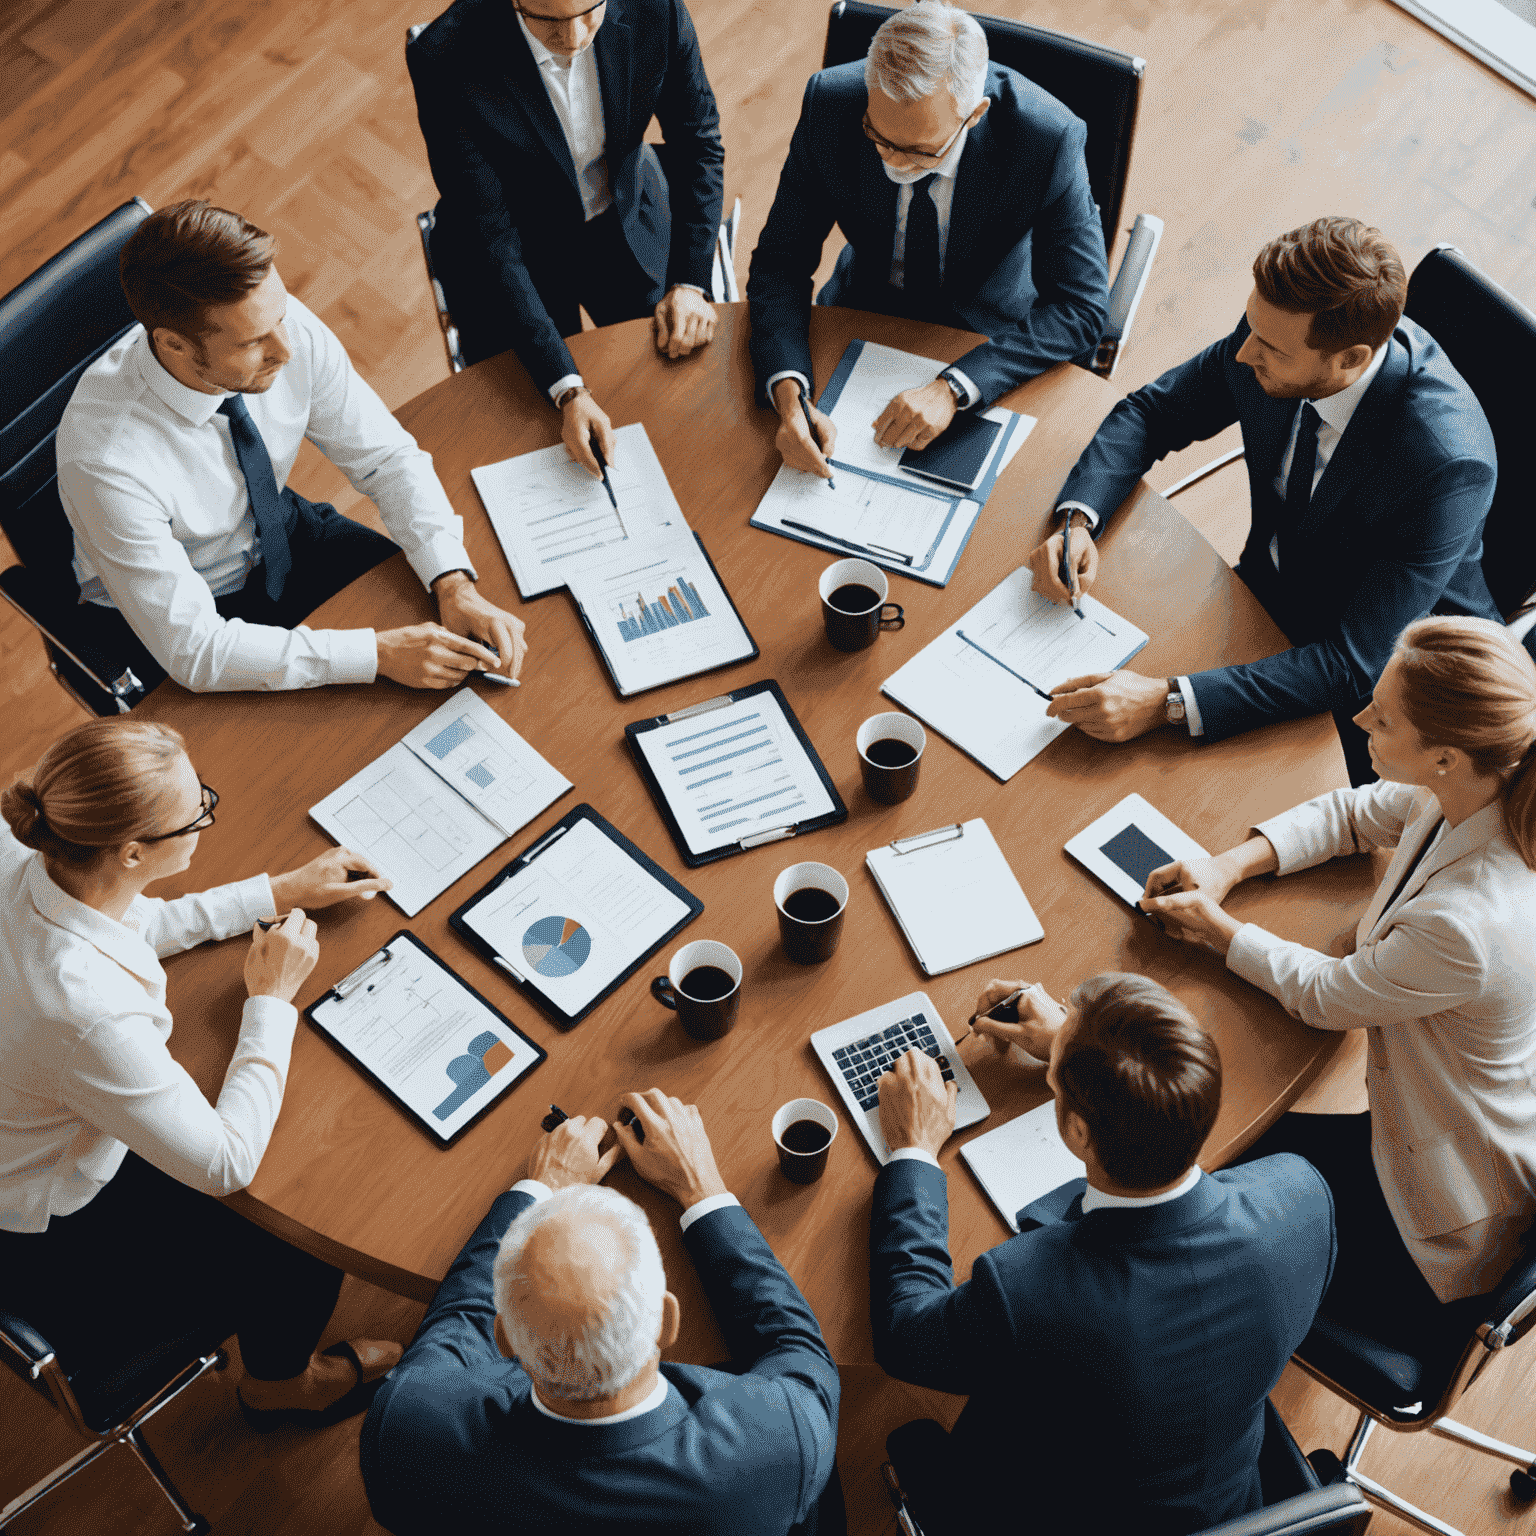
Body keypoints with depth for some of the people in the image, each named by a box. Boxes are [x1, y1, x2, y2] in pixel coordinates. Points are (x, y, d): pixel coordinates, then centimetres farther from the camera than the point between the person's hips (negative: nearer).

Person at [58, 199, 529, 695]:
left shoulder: (290, 329, -25)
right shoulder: (106, 458, -38)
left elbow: (388, 458, -13)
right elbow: (193, 649, -33)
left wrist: (456, 585, -28)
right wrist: (378, 654, -36)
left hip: (280, 531, 5)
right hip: (161, 616, -5)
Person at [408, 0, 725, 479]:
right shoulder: (445, 61, -31)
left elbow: (698, 140, -4)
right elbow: (491, 238, -28)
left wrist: (690, 282, -14)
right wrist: (567, 390, -35)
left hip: (631, 223, 3)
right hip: (516, 254, -2)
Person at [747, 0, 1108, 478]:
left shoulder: (1048, 139, -28)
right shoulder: (829, 104, -23)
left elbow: (1082, 307, -23)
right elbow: (780, 263, -16)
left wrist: (953, 389, -37)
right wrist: (789, 397, -35)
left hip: (990, 331, -1)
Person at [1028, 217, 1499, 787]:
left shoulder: (1448, 463, -36)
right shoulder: (1278, 331, -19)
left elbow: (1356, 664, -35)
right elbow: (1150, 411, -2)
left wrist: (1168, 702, -44)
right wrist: (1078, 519, -21)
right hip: (1266, 592, 6)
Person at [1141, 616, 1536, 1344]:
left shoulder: (1468, 926, -40)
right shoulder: (1476, 792, -16)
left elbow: (1325, 995, -20)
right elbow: (1353, 814, 5)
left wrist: (1216, 928, -7)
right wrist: (1229, 865, -7)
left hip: (1446, 1236, -7)